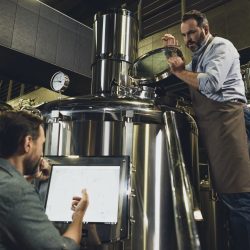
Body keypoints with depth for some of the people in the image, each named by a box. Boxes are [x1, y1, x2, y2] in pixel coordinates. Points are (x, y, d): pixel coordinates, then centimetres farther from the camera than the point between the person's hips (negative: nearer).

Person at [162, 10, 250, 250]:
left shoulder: (220, 46, -2)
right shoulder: (198, 56, 25)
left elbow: (211, 82, -17)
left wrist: (180, 71, -7)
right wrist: (173, 50, 18)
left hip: (224, 118, -9)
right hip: (208, 123, 9)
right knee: (225, 190, 8)